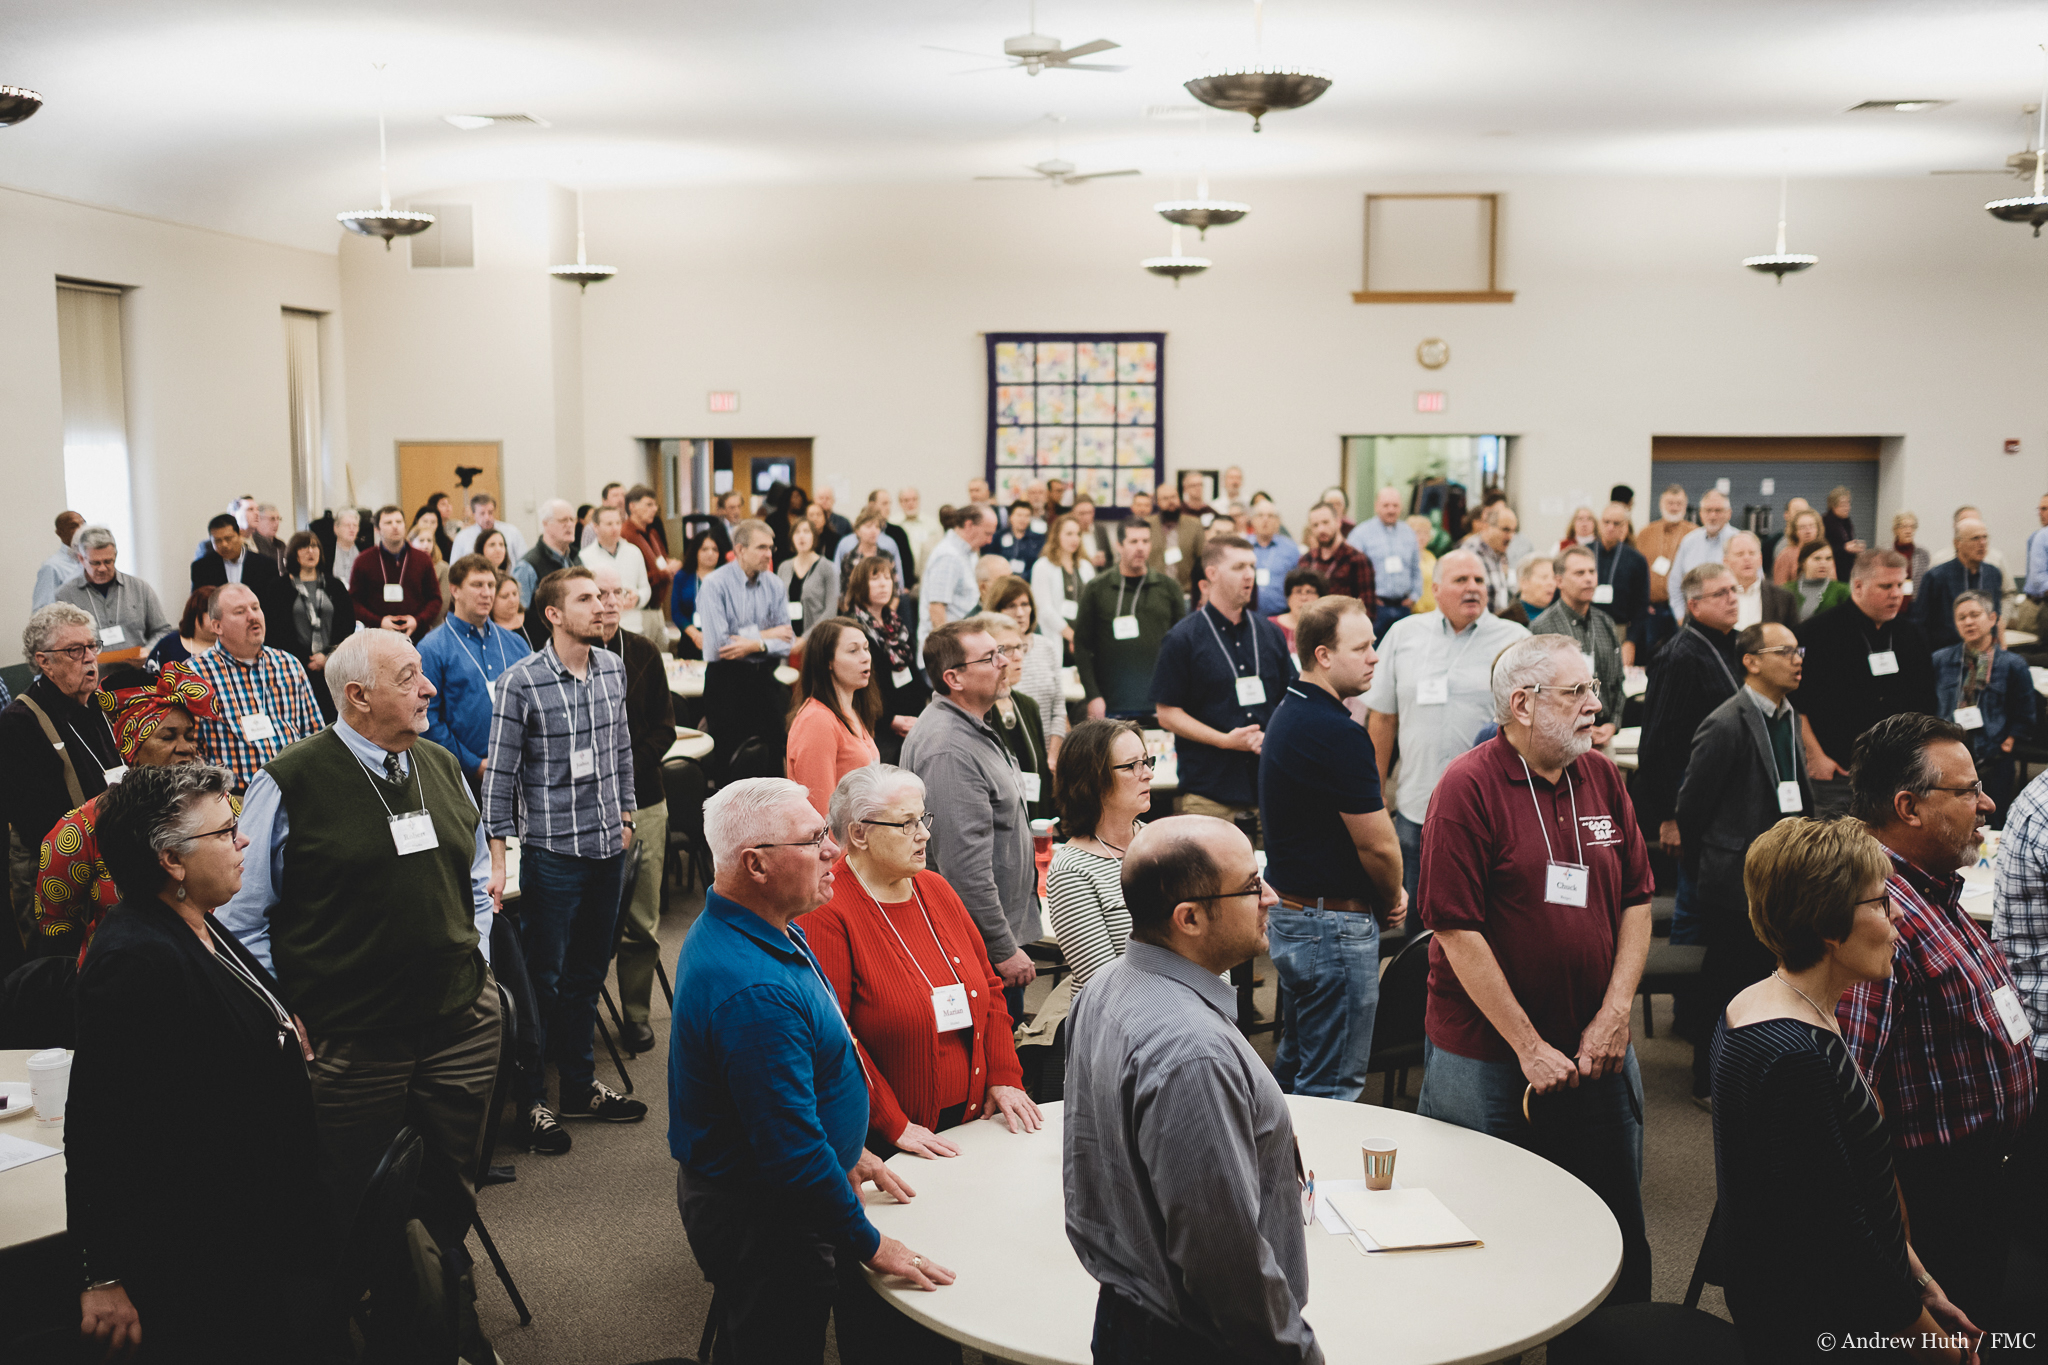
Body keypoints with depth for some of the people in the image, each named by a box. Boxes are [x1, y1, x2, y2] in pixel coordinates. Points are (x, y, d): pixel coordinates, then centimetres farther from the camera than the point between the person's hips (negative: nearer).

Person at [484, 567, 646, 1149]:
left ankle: (580, 1085, 30)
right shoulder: (522, 681, -12)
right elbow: (501, 773, -9)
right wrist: (498, 857, -10)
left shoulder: (612, 668, 5)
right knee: (543, 979, 4)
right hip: (552, 849, -6)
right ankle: (530, 1101, 17)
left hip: (608, 845, 6)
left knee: (588, 972, 17)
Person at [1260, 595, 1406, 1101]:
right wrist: (1393, 900, 4)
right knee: (1331, 1089, 0)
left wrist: (1384, 896, 9)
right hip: (1335, 926, -10)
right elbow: (1378, 845, -18)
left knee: (1295, 1065, 22)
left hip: (1289, 918, 10)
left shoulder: (1288, 714, 10)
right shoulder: (1339, 733, -21)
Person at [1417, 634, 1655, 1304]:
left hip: (1597, 1051, 5)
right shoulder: (1469, 786, -13)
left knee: (1618, 1230, 16)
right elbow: (1457, 929, -16)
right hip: (1485, 1060, -5)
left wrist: (1615, 1015, -3)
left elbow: (1637, 898, 8)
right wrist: (1529, 1047, -15)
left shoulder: (1601, 776, 5)